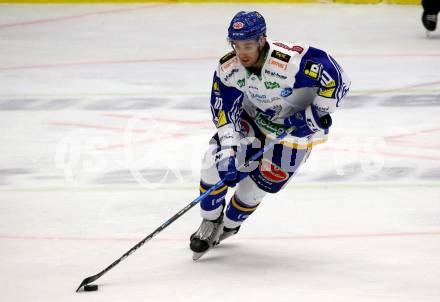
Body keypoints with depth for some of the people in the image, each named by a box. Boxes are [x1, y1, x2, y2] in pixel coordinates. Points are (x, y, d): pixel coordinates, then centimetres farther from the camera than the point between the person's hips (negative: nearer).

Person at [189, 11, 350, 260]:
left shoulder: (291, 62, -38)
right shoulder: (228, 68, -20)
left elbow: (336, 78, -31)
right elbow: (225, 112, -14)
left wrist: (315, 116, -27)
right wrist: (227, 151, -25)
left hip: (295, 127, -4)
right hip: (254, 117, 4)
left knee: (257, 184, 0)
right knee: (216, 162, -11)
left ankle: (229, 225, 29)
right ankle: (211, 223, 11)